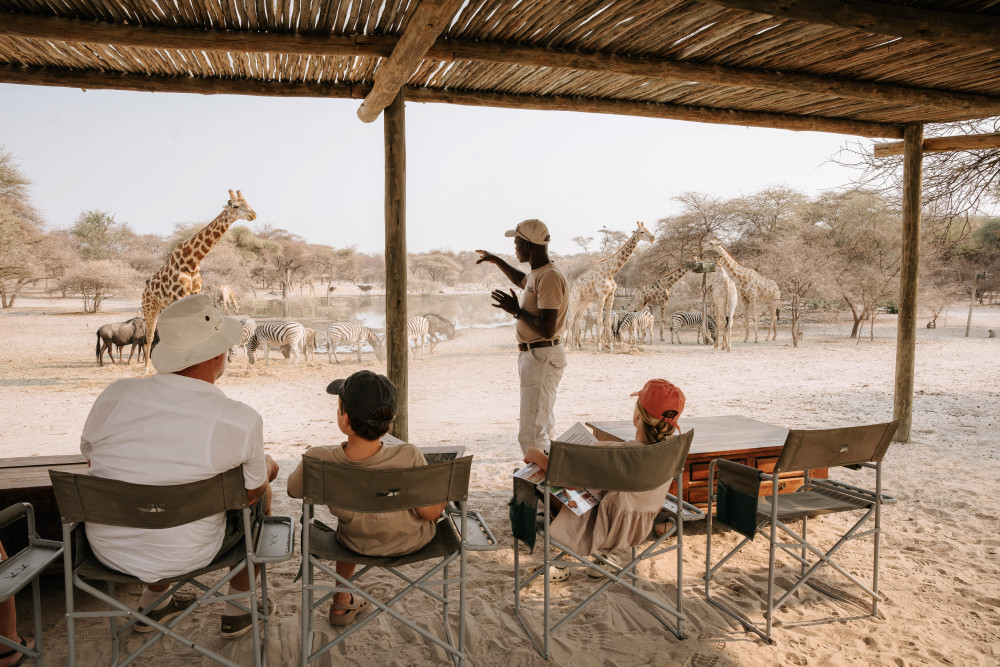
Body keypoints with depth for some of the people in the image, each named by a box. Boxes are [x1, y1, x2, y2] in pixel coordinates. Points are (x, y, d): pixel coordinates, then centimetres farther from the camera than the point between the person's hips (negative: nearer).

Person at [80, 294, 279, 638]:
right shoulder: (242, 420, -25)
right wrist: (265, 465, 15)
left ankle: (151, 602, 43)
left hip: (107, 548, 4)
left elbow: (91, 456, 6)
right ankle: (237, 611, 34)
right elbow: (252, 492, -8)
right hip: (183, 556, -4)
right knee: (261, 492, 21)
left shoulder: (115, 394, -14)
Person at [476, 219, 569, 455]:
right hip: (534, 356, 11)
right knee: (544, 429, 20)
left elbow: (547, 329, -28)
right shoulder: (537, 274, 11)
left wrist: (516, 310, -18)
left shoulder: (550, 277, -21)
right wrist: (497, 261, 38)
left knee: (531, 434, -12)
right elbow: (521, 280, 38)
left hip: (543, 358, -11)